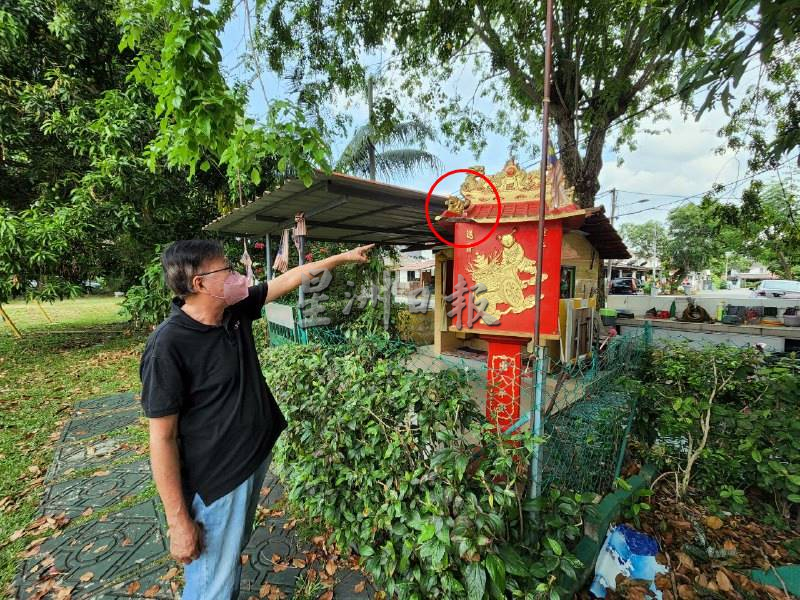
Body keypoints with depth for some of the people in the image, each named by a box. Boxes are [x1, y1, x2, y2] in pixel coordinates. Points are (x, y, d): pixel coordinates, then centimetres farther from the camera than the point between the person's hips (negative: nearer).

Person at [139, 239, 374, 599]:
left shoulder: (236, 310, -6)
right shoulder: (168, 347, -25)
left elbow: (290, 278, 3)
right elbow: (162, 437, -21)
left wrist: (343, 257, 6)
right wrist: (178, 522, -15)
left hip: (258, 456, 7)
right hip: (217, 479, -7)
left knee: (236, 550, 29)